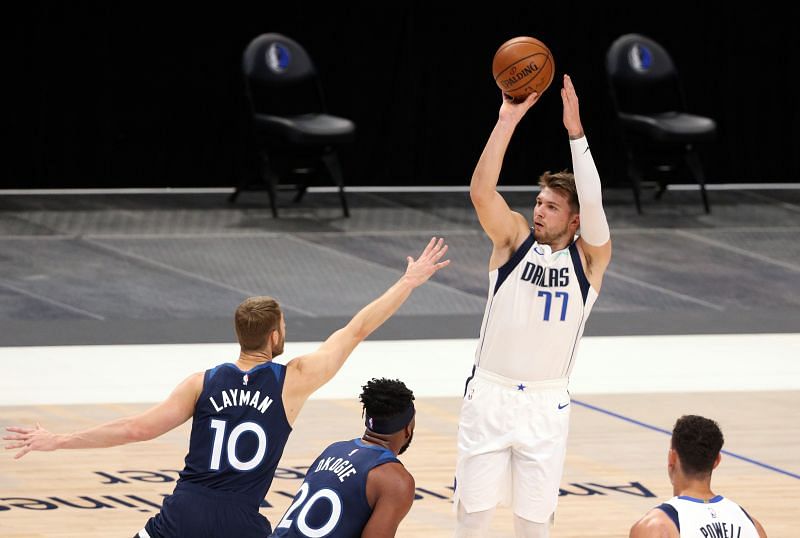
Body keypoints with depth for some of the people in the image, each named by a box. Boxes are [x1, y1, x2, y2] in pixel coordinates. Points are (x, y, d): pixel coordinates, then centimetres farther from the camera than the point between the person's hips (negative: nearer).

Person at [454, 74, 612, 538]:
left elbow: (593, 206, -21)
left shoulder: (589, 259, -2)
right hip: (489, 395, 0)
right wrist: (508, 120, -24)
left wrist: (576, 133, -27)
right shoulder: (514, 239, 0)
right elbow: (481, 191, -16)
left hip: (546, 406, 0)